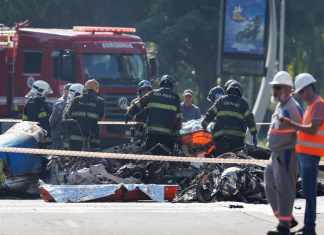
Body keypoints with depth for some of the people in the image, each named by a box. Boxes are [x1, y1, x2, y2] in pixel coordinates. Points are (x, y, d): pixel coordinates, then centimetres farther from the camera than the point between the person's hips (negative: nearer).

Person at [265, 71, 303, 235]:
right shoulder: (280, 106, 15)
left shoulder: (292, 108, -17)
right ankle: (288, 219, 23)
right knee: (271, 187, 15)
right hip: (276, 154, 11)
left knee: (284, 188, -6)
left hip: (286, 154, -11)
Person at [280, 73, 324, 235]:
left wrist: (292, 124, -17)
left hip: (310, 155, -10)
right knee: (307, 191, 10)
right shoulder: (310, 106, 20)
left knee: (309, 192, -10)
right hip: (303, 153, 10)